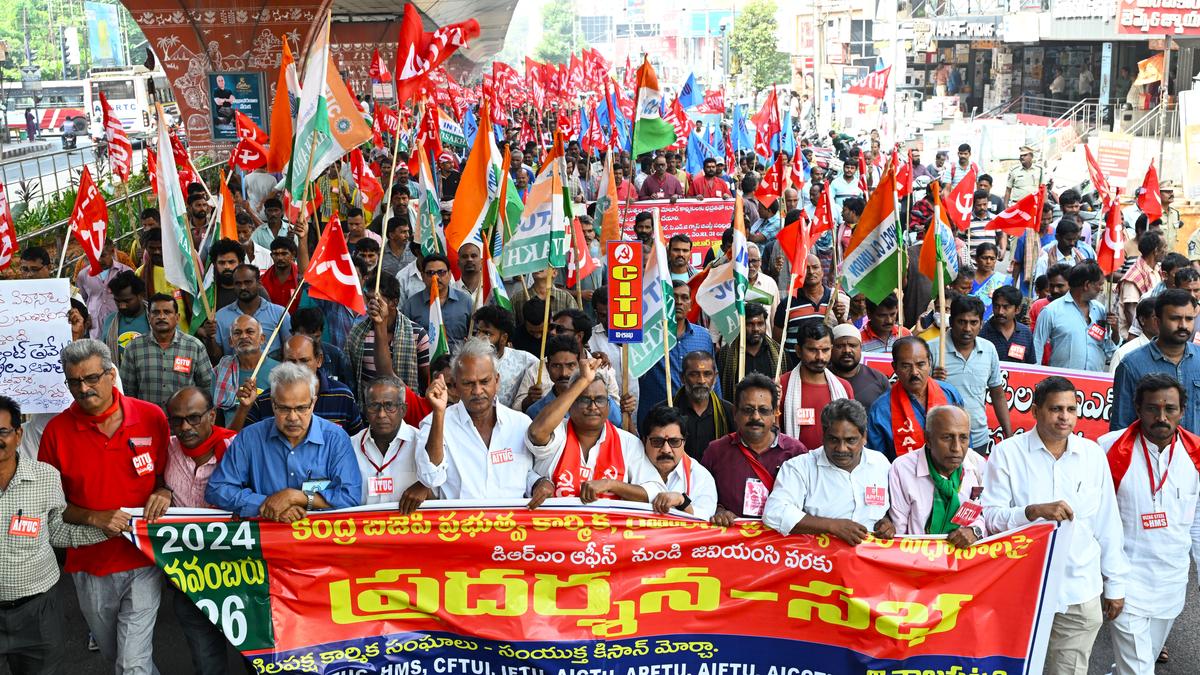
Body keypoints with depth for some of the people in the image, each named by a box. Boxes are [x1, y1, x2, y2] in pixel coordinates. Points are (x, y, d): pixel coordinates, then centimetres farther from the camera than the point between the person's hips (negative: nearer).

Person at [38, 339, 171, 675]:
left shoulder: (151, 417, -7)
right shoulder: (56, 430, -6)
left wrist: (163, 492, -15)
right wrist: (94, 518, -16)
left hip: (143, 560, -2)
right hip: (90, 565, 2)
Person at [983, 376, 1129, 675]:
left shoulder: (1093, 454, 3)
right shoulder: (1007, 453, -5)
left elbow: (1108, 525, 8)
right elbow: (990, 517, -9)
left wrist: (1115, 584, 11)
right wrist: (1034, 511, -24)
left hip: (1080, 593, 2)